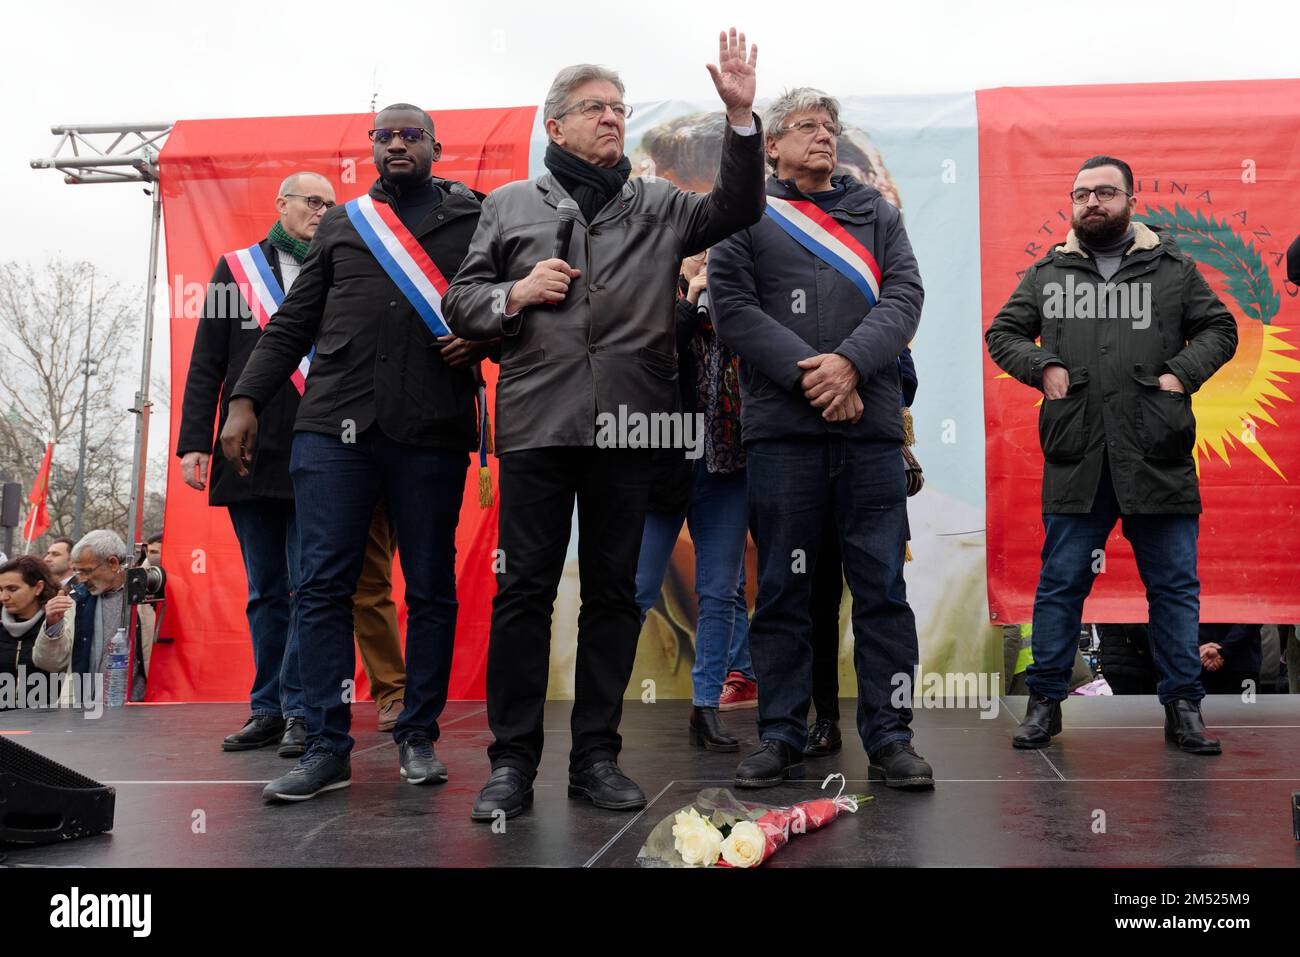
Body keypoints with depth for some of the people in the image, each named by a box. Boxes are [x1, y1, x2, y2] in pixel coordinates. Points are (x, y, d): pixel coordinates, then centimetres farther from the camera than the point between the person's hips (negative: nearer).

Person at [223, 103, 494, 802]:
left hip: (432, 430, -1)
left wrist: (484, 337, -8)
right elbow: (292, 324, 17)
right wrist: (245, 400, 7)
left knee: (431, 587, 3)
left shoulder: (474, 219, 12)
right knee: (323, 584, -3)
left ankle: (418, 738, 15)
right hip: (334, 425, 2)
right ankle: (326, 747, 4)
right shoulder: (341, 225, 19)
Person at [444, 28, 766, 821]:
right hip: (537, 422, -1)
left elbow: (737, 208, 4)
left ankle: (596, 756, 16)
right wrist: (516, 293, -6)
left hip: (629, 425, 1)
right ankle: (513, 761, 8)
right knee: (525, 590, -1)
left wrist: (741, 116, -5)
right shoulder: (509, 206, 15)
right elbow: (460, 300, 13)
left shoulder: (660, 206, 17)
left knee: (614, 591, 6)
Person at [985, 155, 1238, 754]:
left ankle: (1183, 706, 15)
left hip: (1158, 457, 0)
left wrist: (1182, 372, -3)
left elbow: (1219, 329, 15)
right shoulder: (1046, 273, 14)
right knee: (1060, 582, 4)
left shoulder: (1173, 269, 12)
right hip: (1075, 460, 0)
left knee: (1175, 584, 4)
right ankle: (1045, 702, 15)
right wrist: (1042, 367, 0)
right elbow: (1002, 333, 17)